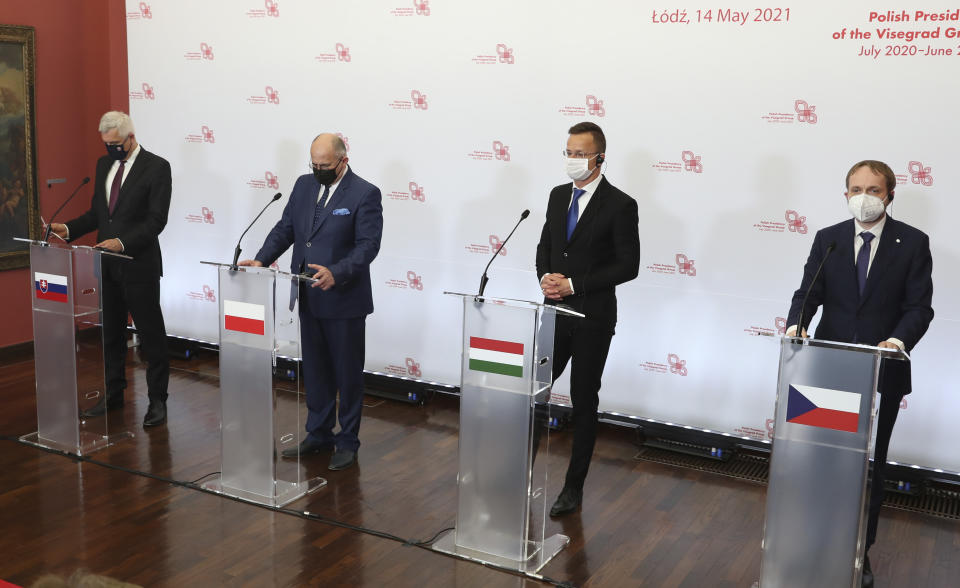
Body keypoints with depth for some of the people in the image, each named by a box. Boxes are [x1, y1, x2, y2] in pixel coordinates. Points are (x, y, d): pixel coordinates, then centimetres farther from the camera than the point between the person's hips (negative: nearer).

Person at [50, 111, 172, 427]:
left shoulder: (156, 167, -10)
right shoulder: (104, 164, 12)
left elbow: (156, 220, -16)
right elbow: (97, 212, 16)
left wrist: (122, 242, -26)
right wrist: (68, 229, 0)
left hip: (139, 265, -7)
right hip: (107, 265, 7)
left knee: (151, 335, 2)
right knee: (110, 333, 16)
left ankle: (157, 400, 11)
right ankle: (113, 394, 29)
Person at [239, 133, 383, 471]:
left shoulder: (364, 194, -11)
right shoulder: (304, 185, 8)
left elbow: (368, 244, -17)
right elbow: (285, 228, 10)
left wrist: (336, 274, -30)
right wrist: (261, 259, -5)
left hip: (344, 300, -6)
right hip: (309, 299, 6)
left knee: (348, 373, 6)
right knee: (314, 370, 16)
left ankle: (348, 442, 18)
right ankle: (318, 434, 29)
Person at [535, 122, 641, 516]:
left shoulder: (620, 205, -10)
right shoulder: (558, 195, 8)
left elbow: (628, 265, -13)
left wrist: (573, 284, -18)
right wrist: (545, 277, -6)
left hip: (593, 319, -5)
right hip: (556, 312, 5)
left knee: (584, 404, 6)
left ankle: (574, 487, 18)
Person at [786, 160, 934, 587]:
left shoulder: (913, 243, -3)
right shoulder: (827, 239, 3)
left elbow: (919, 307, -7)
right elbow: (808, 293, -3)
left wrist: (898, 340, -26)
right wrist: (796, 325, -23)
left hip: (882, 373, -1)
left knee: (869, 463, 10)